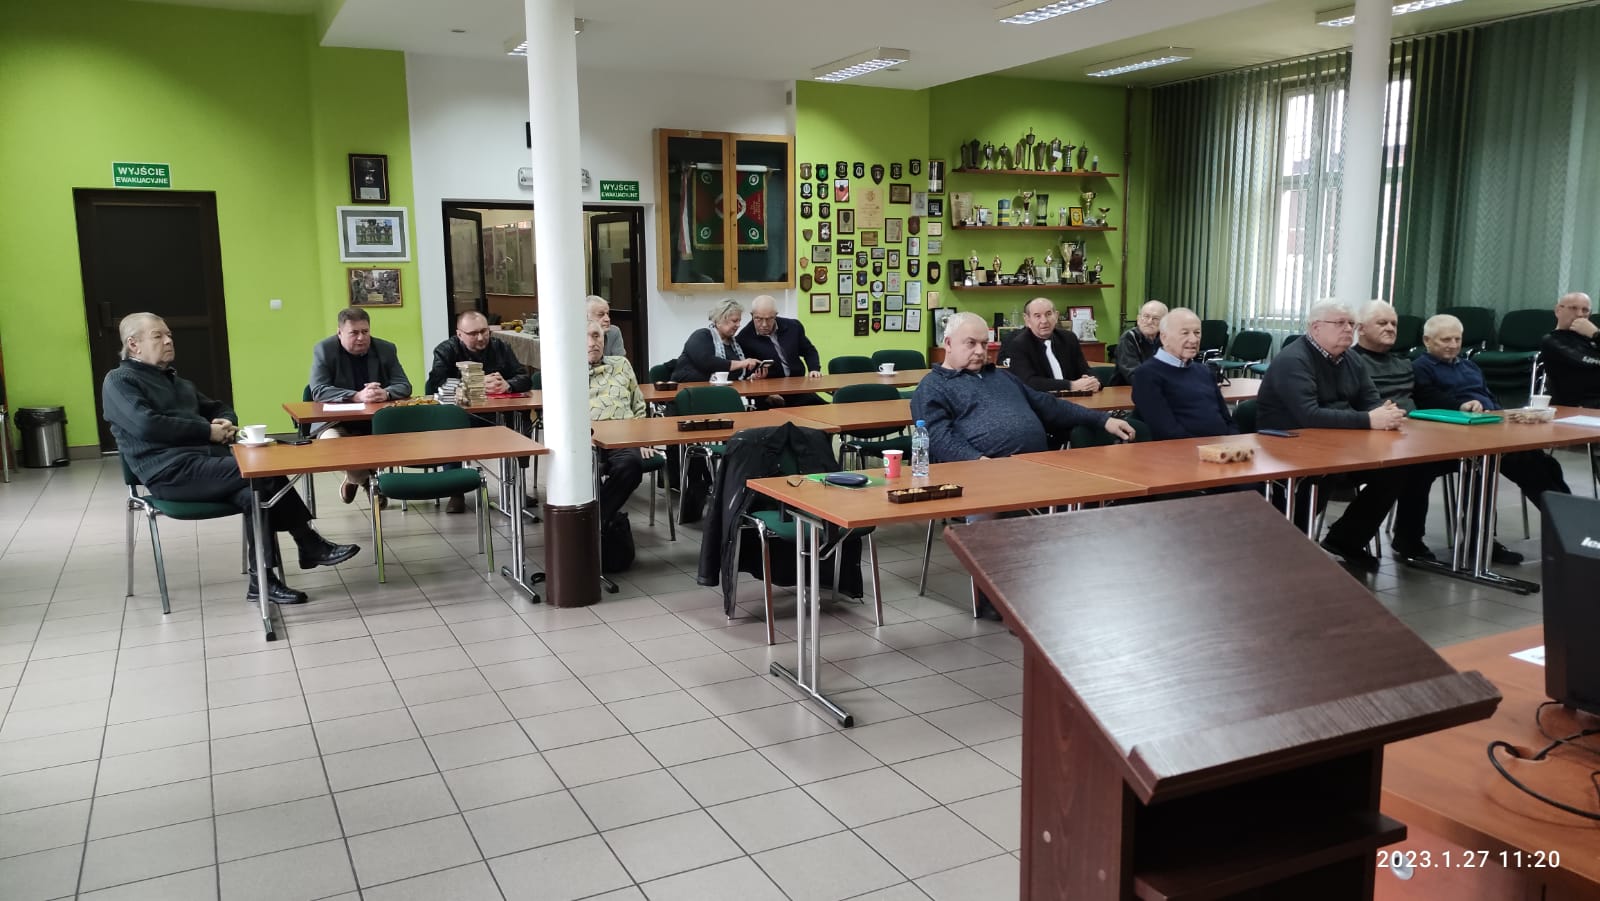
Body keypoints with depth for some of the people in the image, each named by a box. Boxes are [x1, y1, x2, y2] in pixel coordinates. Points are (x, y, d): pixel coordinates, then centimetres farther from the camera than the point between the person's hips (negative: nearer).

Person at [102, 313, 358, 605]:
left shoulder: (177, 381, 26)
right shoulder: (119, 381, 2)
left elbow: (220, 409, 32)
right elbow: (146, 425, -15)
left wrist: (226, 422, 5)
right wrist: (208, 431, -13)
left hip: (209, 460, 8)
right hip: (171, 472, -8)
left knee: (252, 493, -24)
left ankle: (262, 581, -20)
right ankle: (310, 546, -16)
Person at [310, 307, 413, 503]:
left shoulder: (386, 349, 2)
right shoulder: (324, 349, -6)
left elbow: (404, 385, -2)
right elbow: (318, 391, -16)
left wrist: (385, 394, -27)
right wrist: (357, 397, -31)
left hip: (377, 420, 2)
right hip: (335, 421, -2)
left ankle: (357, 477, 4)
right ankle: (367, 480, 1)